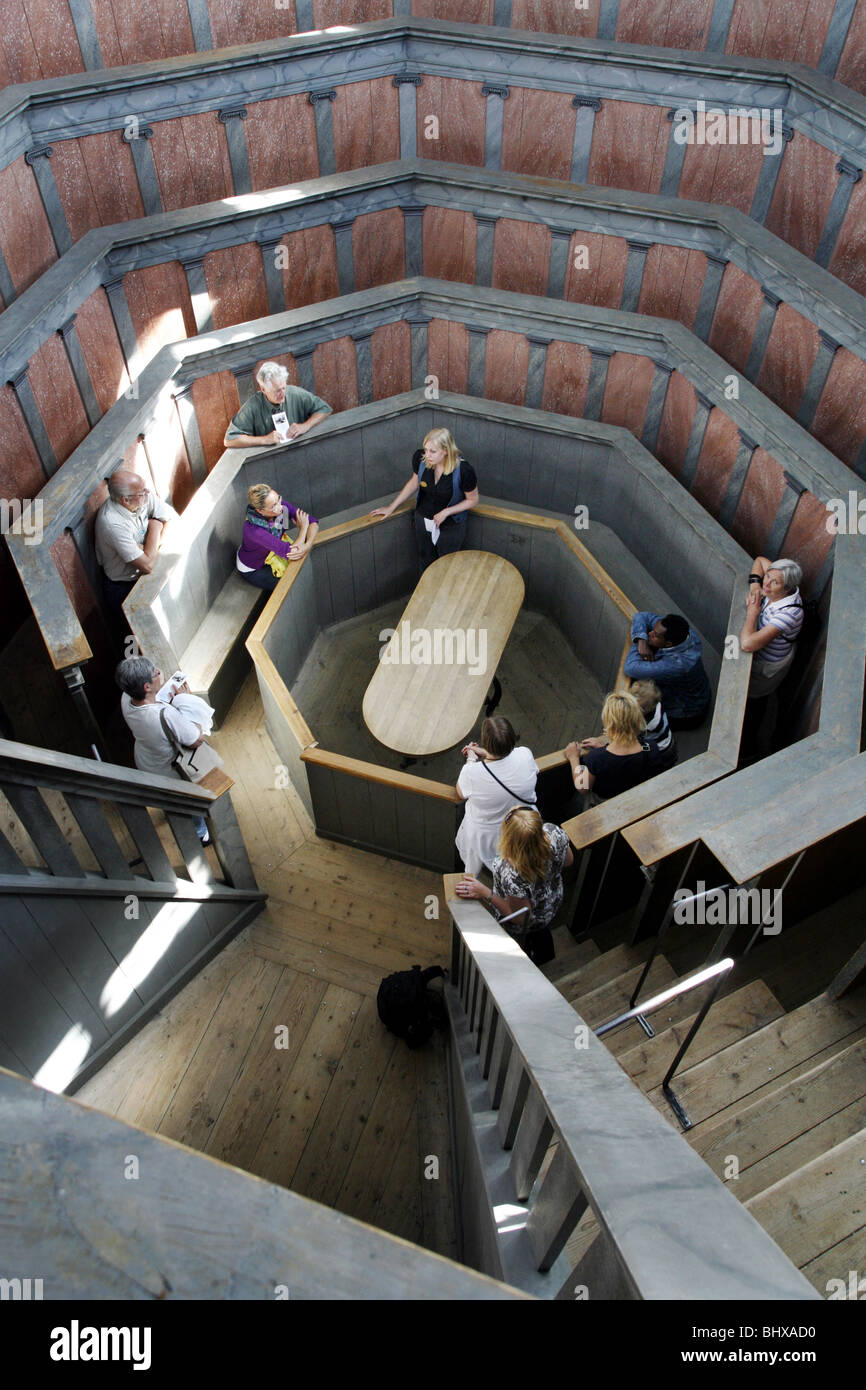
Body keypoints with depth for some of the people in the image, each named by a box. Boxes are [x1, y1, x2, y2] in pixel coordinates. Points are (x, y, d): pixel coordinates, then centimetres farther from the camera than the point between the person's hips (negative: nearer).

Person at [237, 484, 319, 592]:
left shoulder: (282, 506, -25)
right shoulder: (254, 530, -43)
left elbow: (313, 522, -21)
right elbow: (292, 552, -43)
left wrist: (307, 546, -40)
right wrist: (303, 527, -28)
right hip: (252, 569, -6)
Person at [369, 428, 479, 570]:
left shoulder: (464, 470, -30)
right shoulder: (420, 457, -20)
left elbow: (473, 500, -12)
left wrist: (446, 512, -21)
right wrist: (391, 507, 7)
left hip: (450, 526, -3)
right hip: (423, 520, 3)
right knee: (426, 564, 22)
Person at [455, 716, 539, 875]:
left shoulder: (472, 773, -38)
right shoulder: (525, 755, -30)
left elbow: (461, 795, -12)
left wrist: (471, 760, -3)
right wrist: (485, 754, 4)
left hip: (484, 835, -2)